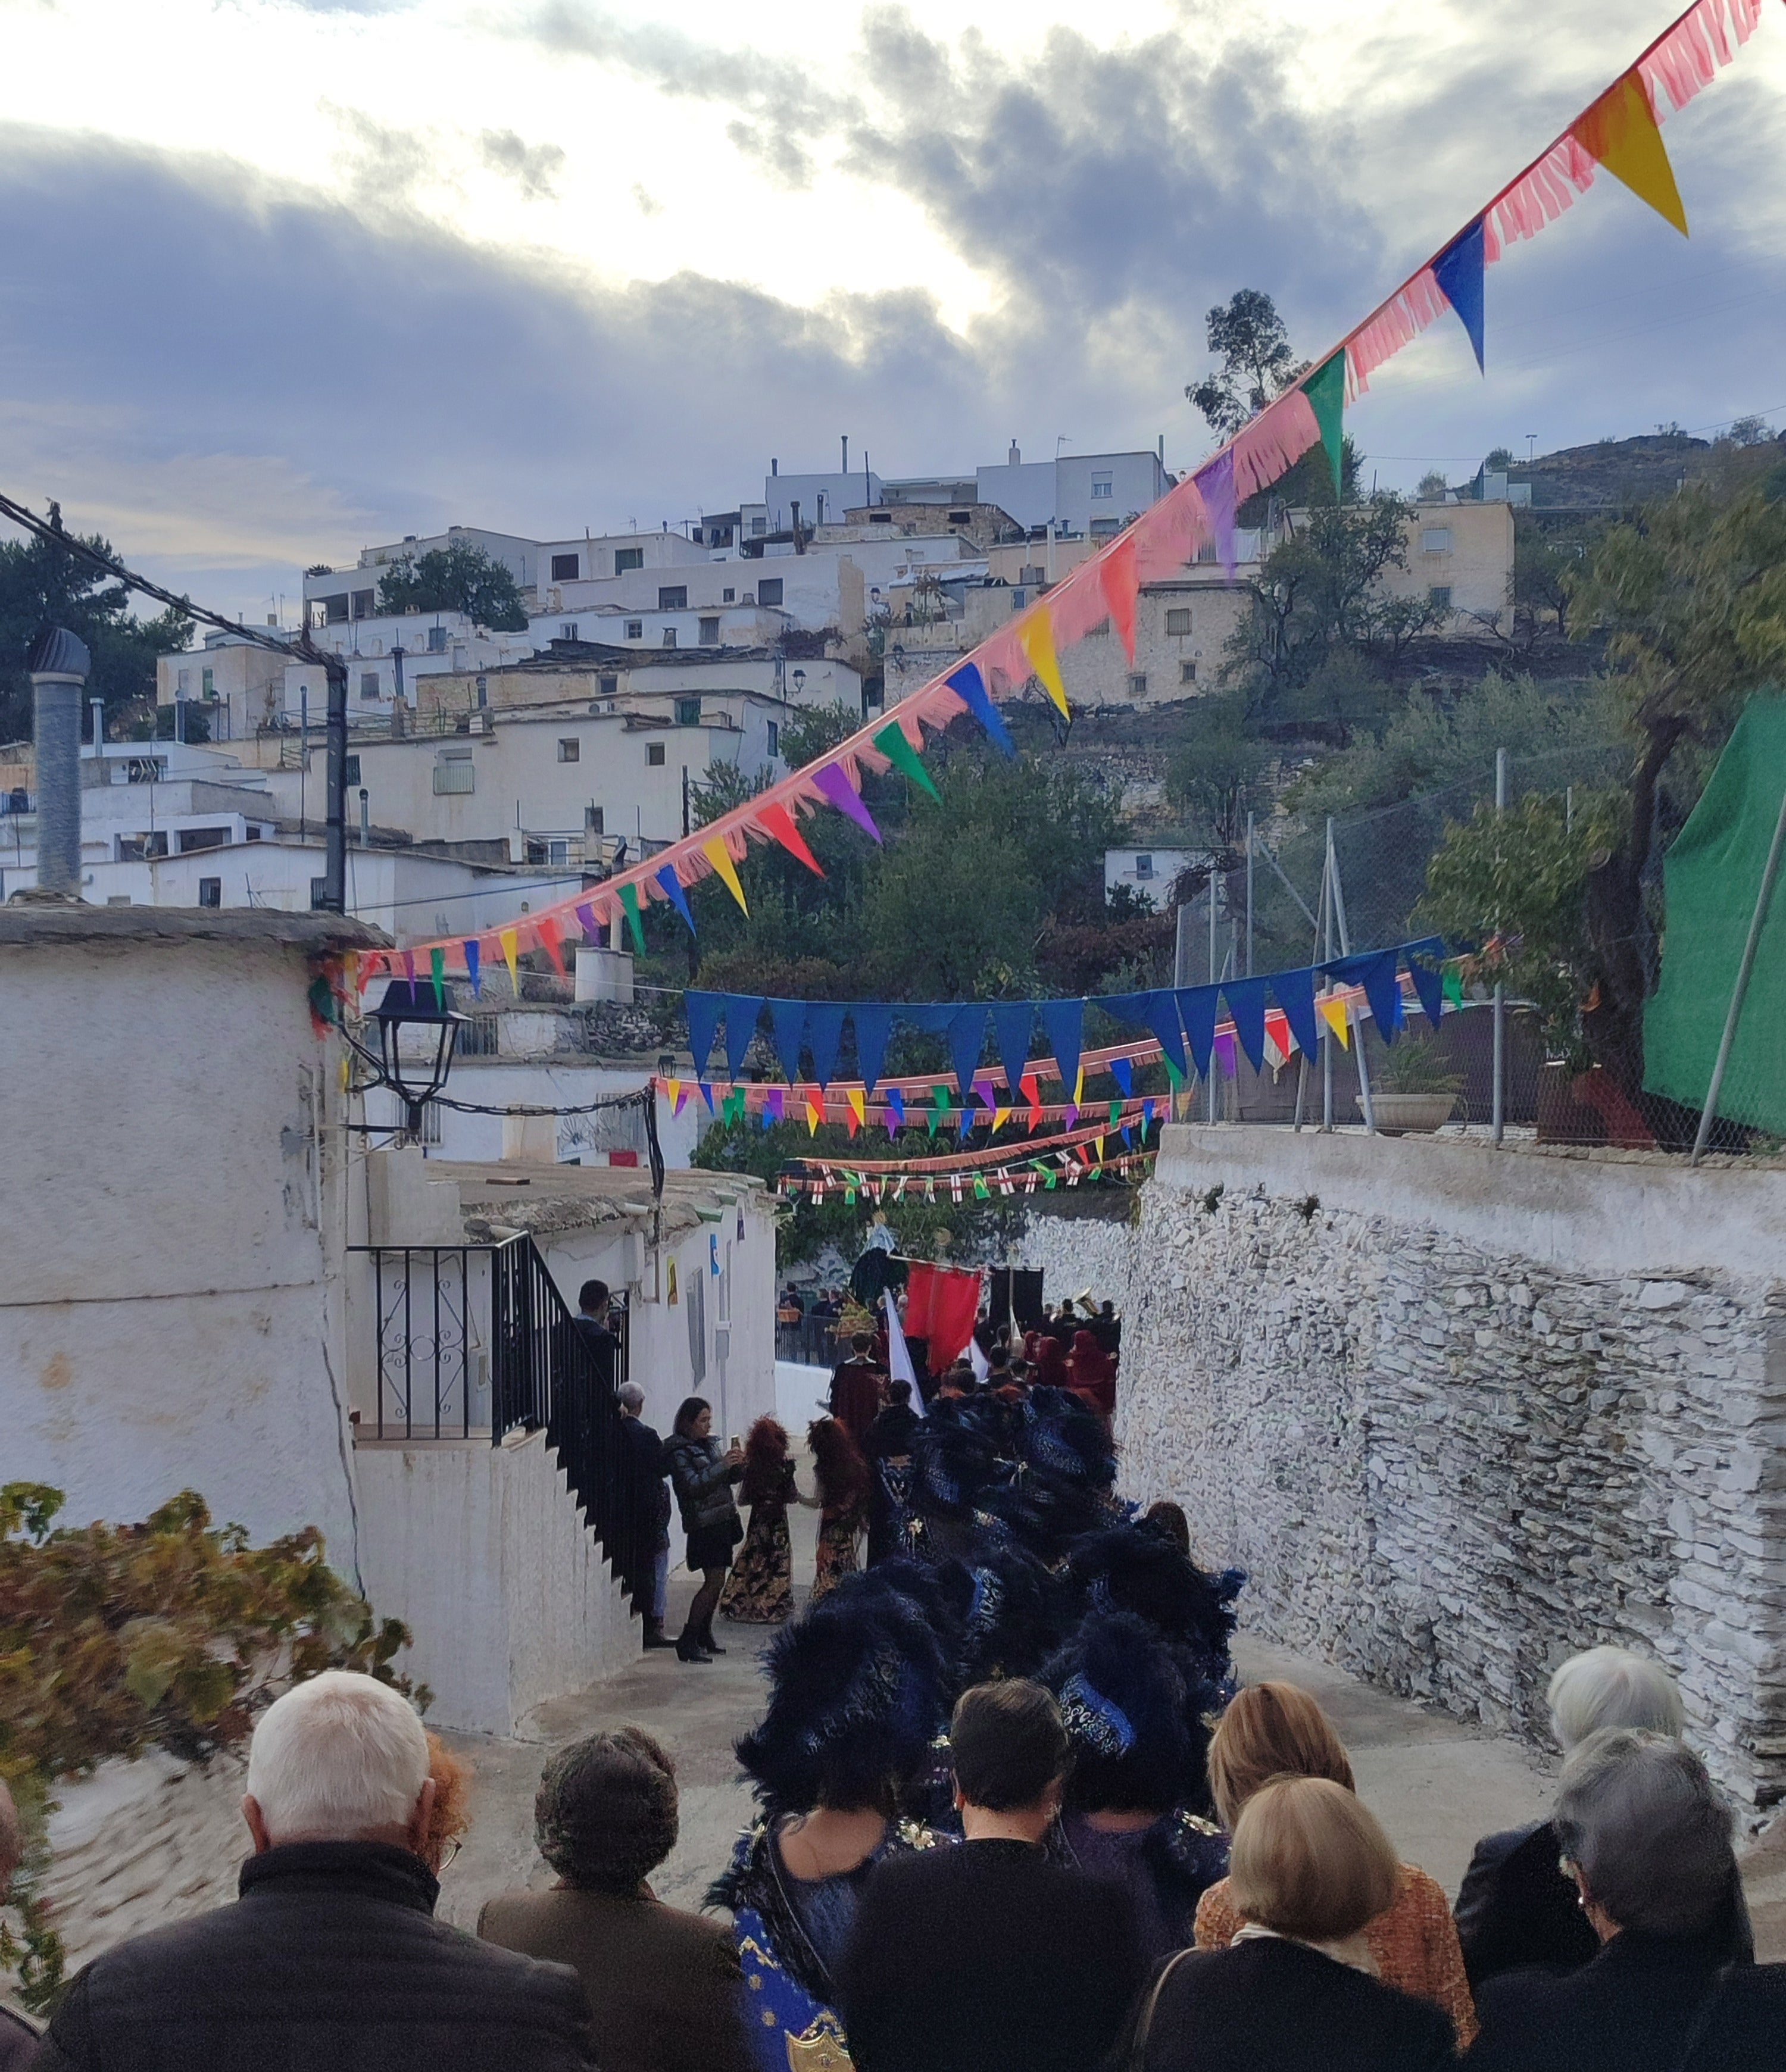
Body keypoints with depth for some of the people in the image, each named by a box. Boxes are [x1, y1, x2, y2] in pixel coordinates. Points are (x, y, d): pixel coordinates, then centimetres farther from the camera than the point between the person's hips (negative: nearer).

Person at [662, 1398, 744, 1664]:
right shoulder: (679, 1452, -10)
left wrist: (737, 1465, -3)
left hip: (723, 1519, 8)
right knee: (714, 1582, -13)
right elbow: (694, 1485, -21)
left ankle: (704, 1635, 23)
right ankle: (687, 1641, -9)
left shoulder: (709, 1444, 14)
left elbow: (730, 1478, 19)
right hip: (704, 1521, -8)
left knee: (716, 1582, 12)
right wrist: (723, 1465, -24)